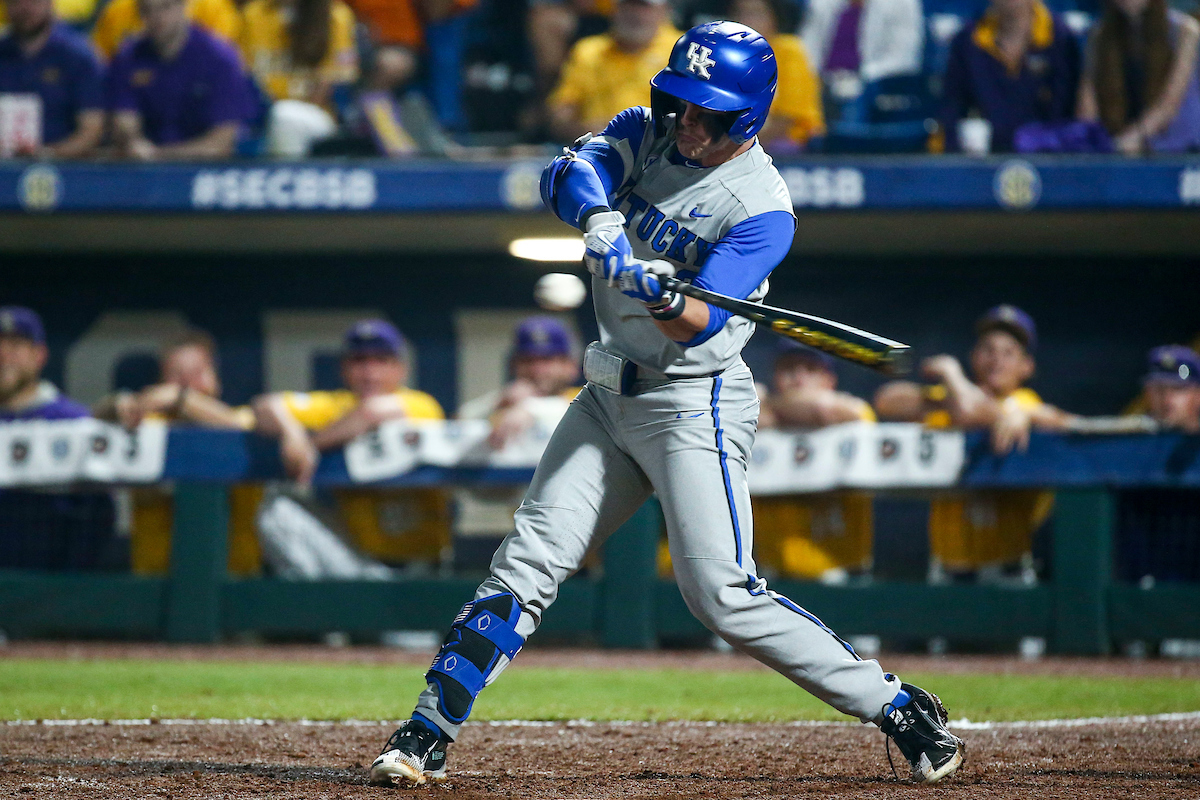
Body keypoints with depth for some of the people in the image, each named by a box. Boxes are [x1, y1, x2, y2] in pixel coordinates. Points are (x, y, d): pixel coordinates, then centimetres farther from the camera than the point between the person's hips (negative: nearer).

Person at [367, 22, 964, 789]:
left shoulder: (762, 209, -15)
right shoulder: (647, 133, 4)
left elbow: (698, 327, -23)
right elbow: (568, 174, -12)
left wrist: (664, 299, -45)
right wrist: (600, 218, -32)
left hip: (695, 402, -6)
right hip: (612, 397, 6)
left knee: (722, 594, -15)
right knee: (527, 565, 1)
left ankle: (901, 710, -8)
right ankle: (429, 734, 4)